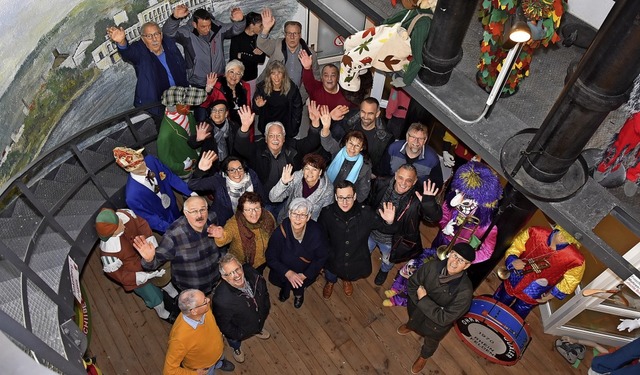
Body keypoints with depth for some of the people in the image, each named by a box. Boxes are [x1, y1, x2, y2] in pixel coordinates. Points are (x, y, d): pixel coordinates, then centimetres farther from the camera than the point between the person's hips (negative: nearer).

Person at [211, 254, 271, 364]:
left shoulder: (253, 275, -32)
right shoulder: (221, 299, -46)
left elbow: (264, 292, -7)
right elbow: (223, 324, -26)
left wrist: (266, 309, 2)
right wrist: (237, 335, -13)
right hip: (240, 331, -3)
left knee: (259, 326, 38)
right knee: (235, 342, 33)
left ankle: (258, 330, 74)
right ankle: (236, 349, 68)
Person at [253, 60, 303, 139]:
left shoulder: (291, 88, -14)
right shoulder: (261, 87, -11)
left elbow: (297, 108, -4)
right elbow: (256, 111, -2)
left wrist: (293, 129, -8)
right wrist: (258, 106, -25)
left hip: (286, 128, -1)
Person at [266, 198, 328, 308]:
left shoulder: (316, 232, -22)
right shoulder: (280, 232, -24)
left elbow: (321, 258, -10)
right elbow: (271, 259, -13)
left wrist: (304, 275, -19)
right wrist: (288, 273, -25)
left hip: (307, 272, 0)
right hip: (284, 270, 1)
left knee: (299, 282, -14)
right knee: (273, 278, -13)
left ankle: (299, 293, 21)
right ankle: (286, 289, 22)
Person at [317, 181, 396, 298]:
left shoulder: (366, 213, -26)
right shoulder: (327, 213, -25)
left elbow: (386, 228, -16)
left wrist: (389, 222, -37)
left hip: (358, 262, 1)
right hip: (333, 261, 0)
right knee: (330, 277, 27)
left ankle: (347, 279, 68)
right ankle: (330, 282, 66)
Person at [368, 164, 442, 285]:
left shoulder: (417, 199, -32)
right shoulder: (381, 184, -25)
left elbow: (435, 217, -38)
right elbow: (370, 202, -7)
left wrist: (429, 203, -57)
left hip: (390, 241, -1)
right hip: (370, 232, 2)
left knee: (388, 261, 32)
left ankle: (384, 270, 67)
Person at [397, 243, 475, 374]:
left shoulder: (465, 291, -40)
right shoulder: (433, 266, -30)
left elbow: (444, 318, -34)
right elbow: (412, 284, -14)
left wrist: (423, 300, -34)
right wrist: (419, 301, -27)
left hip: (437, 324, -2)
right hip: (418, 308, 2)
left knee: (431, 343, 32)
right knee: (413, 321, 38)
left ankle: (424, 356, 66)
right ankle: (410, 326, 75)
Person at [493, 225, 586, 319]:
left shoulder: (575, 258, -28)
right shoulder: (535, 232, -25)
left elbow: (571, 279, -9)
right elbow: (514, 248, -10)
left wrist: (552, 294, -5)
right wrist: (513, 261, -29)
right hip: (512, 282, 2)